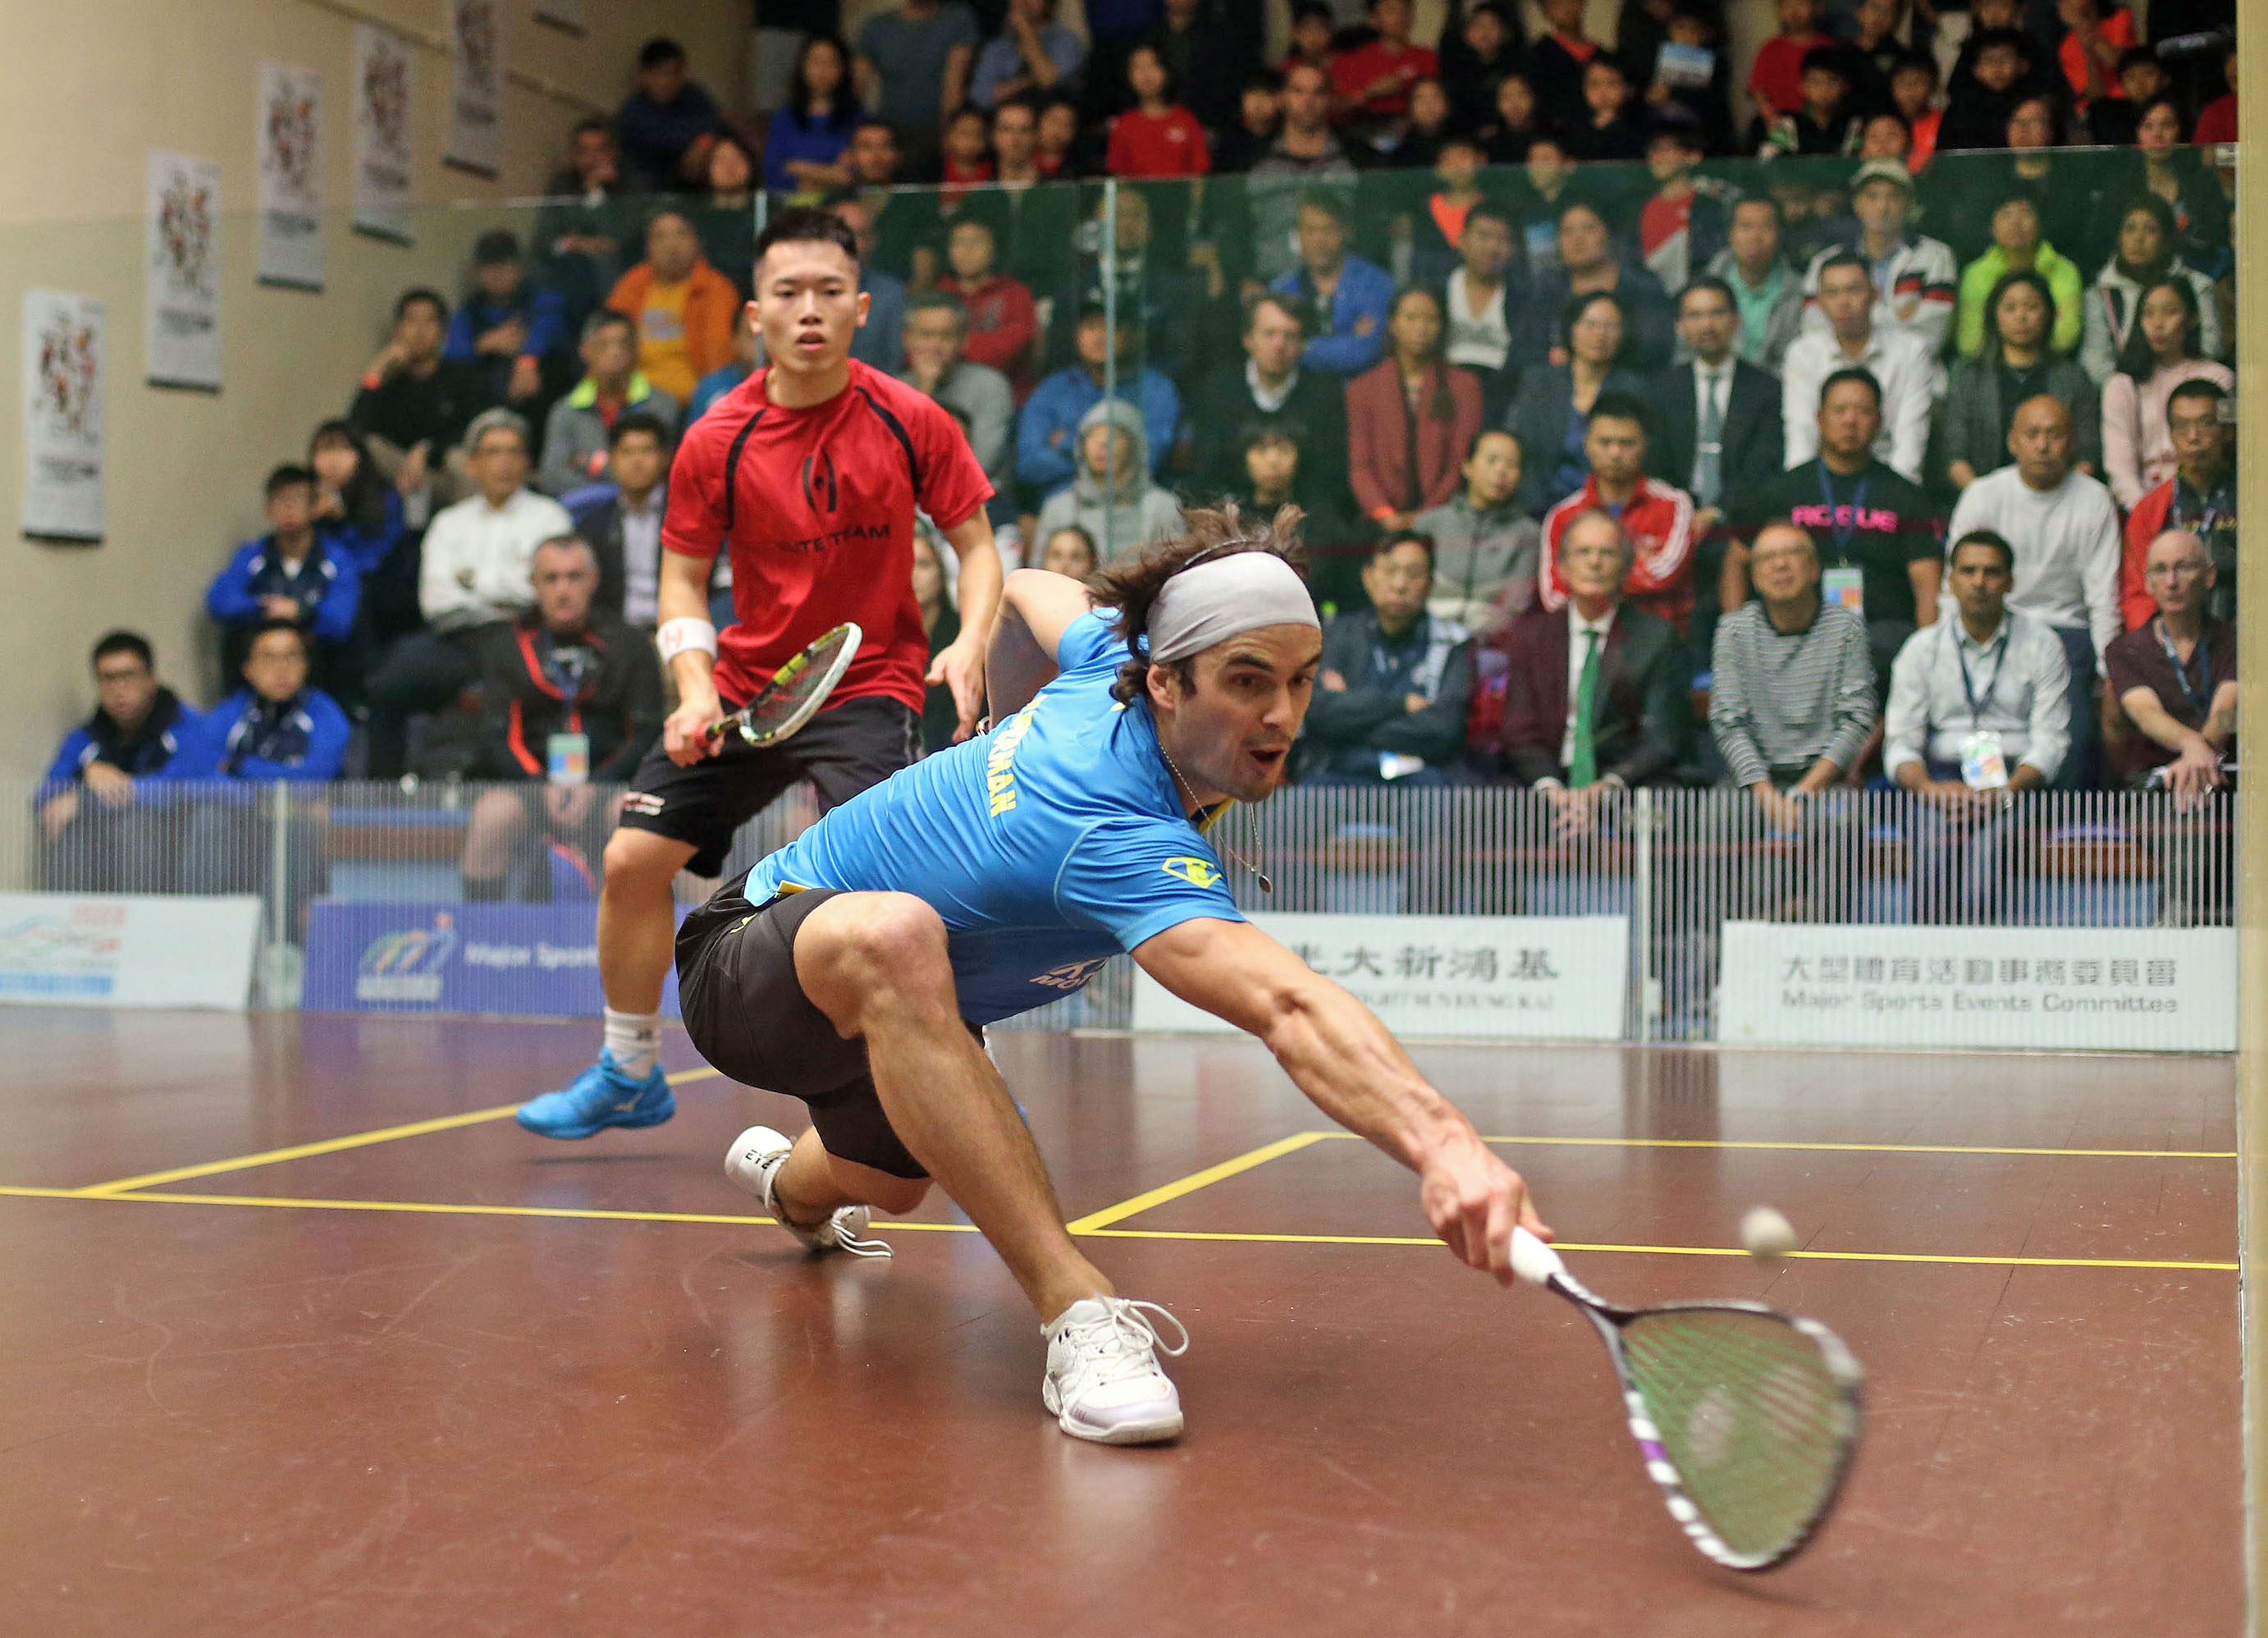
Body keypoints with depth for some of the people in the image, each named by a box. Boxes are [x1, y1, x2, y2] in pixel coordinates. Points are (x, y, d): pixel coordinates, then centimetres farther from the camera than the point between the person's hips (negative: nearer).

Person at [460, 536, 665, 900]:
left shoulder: (630, 645, 12)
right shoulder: (504, 647, 14)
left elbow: (646, 734, 5)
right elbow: (497, 737, 6)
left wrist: (594, 786, -12)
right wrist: (543, 786, -13)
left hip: (606, 784, -1)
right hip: (527, 781, 1)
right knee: (491, 815, -32)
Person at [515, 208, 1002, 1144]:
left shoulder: (911, 423, -10)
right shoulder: (715, 444, -7)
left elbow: (976, 546, -1)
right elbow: (683, 579, 3)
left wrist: (968, 645, -19)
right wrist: (694, 686, -14)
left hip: (869, 687, -3)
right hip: (743, 688, 4)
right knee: (634, 858, 2)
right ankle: (629, 1075, 24)